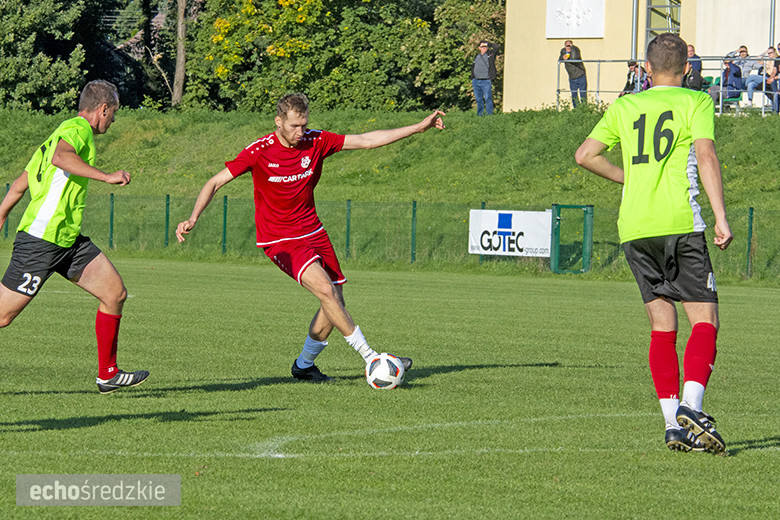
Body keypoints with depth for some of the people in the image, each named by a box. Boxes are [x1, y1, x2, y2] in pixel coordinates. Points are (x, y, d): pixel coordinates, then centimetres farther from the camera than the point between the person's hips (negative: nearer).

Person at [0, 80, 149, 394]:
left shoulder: (65, 131, 22)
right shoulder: (78, 129, -10)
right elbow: (60, 157, -35)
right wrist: (106, 177, -34)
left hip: (68, 240, 10)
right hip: (42, 238, -10)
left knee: (115, 293, 4)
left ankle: (108, 374, 11)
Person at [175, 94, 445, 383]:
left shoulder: (315, 142, -4)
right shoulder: (258, 152, -15)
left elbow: (366, 141, 0)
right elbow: (216, 182, -12)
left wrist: (419, 128, -3)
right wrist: (193, 219, -27)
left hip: (312, 232, 6)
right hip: (279, 240, -6)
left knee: (335, 303, 2)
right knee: (325, 290, -22)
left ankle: (304, 365, 22)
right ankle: (370, 358, -18)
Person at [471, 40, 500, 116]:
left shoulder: (490, 55, 6)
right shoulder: (477, 57, 18)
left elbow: (497, 47, -5)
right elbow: (473, 68, 23)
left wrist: (488, 44, 7)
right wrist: (472, 80, 16)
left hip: (486, 81, -4)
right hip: (476, 81, 4)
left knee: (488, 98, -10)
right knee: (479, 99, 7)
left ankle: (489, 114, -10)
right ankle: (480, 115, 11)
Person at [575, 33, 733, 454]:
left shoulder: (624, 107, 15)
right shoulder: (696, 102, 5)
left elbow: (585, 155, 12)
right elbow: (706, 157, -9)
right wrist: (721, 217, -12)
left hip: (634, 229, 4)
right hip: (679, 223, -4)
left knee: (662, 327, 9)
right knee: (705, 321, -2)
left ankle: (672, 423, 2)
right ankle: (690, 407, -23)